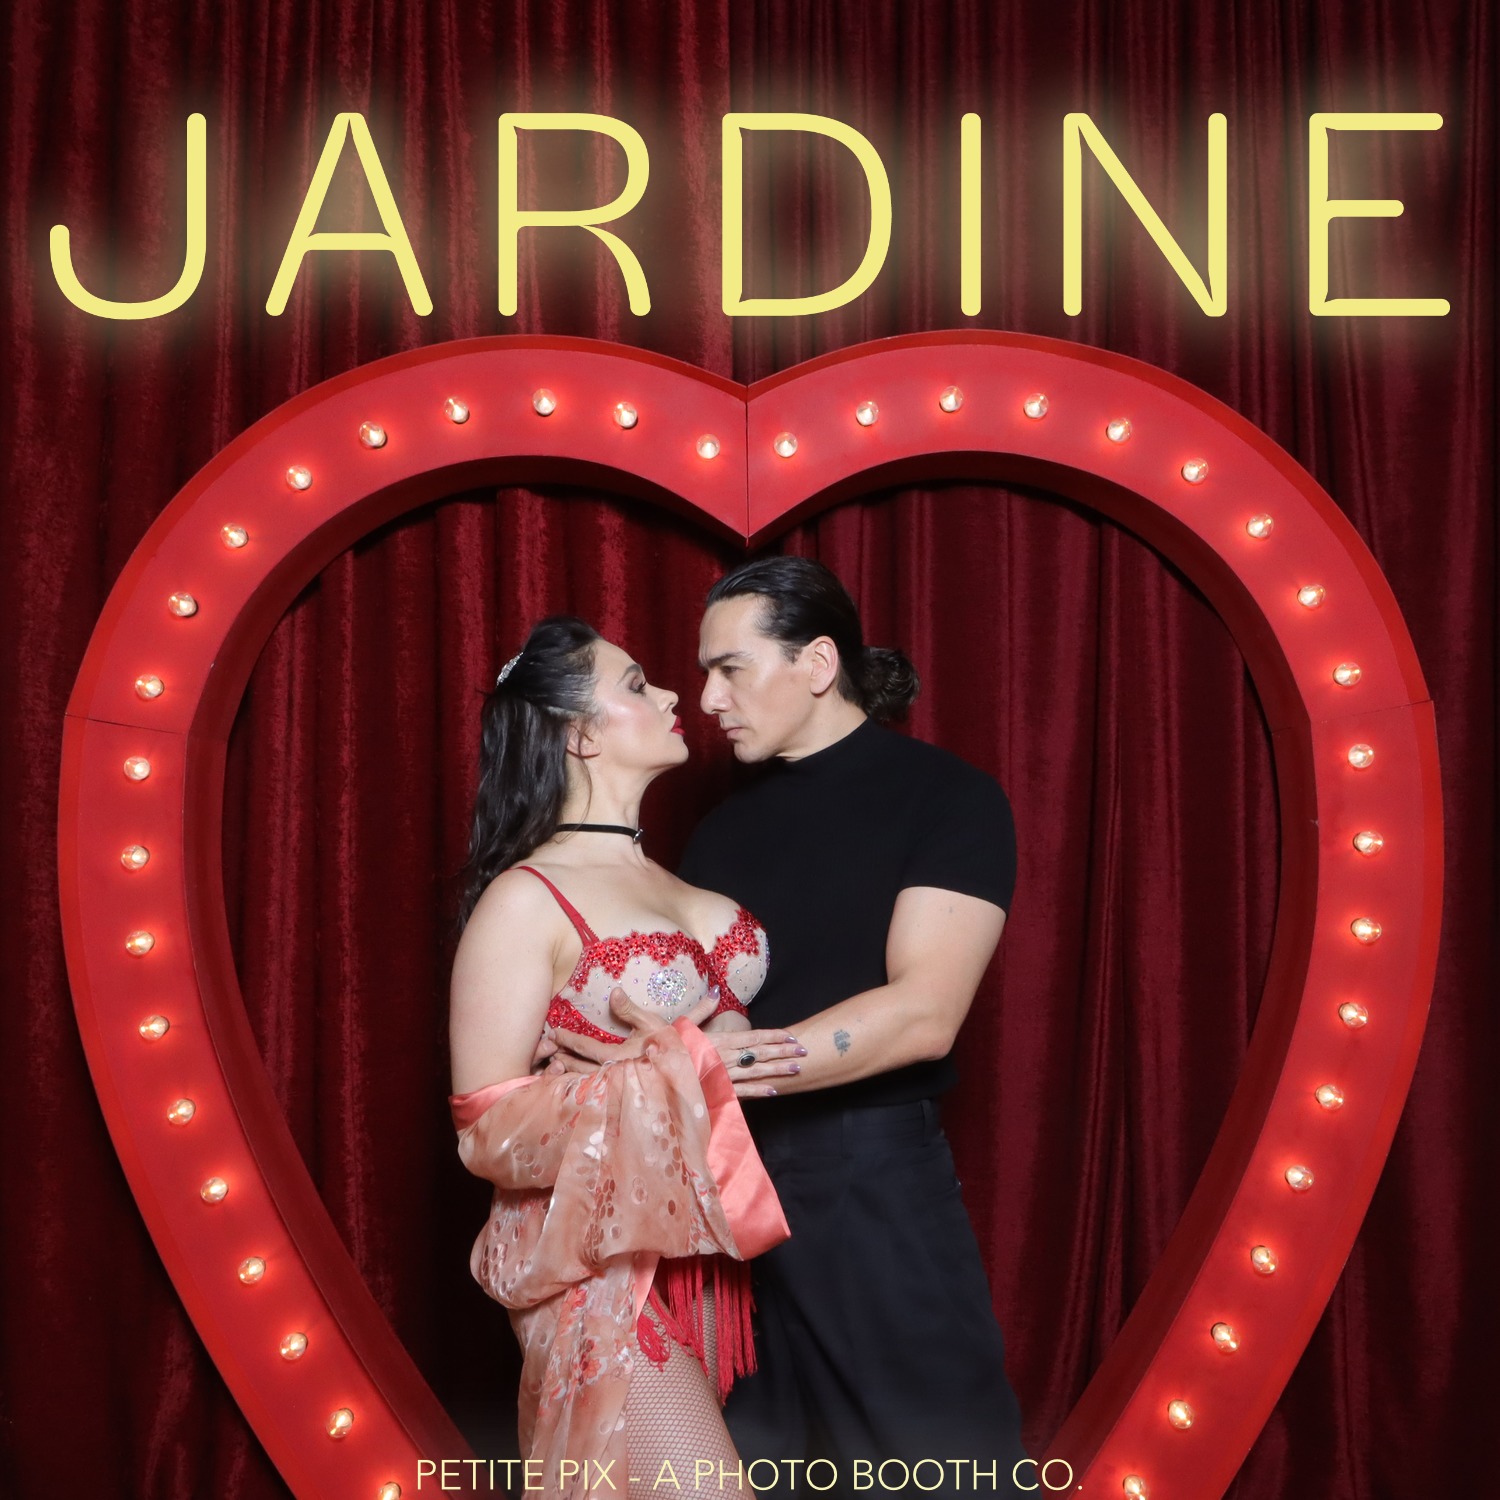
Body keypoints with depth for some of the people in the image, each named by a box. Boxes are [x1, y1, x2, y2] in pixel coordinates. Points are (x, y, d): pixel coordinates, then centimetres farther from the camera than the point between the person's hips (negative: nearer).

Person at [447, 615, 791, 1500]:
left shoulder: (676, 878, 11)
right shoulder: (526, 899, -11)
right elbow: (487, 1132, -15)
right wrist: (666, 1074, -23)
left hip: (708, 1248, 7)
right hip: (597, 1260, -7)